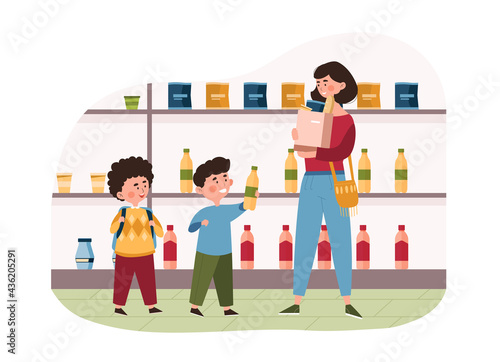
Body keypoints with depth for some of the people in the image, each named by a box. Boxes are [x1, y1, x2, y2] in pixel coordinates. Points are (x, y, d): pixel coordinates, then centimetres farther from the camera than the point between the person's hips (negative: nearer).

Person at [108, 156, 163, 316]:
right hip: (125, 254, -3)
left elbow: (160, 233, -4)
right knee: (122, 281, 4)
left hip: (145, 254, 3)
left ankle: (151, 306, 14)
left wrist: (155, 225, -25)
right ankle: (118, 307, 15)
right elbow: (112, 229, -19)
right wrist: (119, 221, -39)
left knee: (148, 280, 5)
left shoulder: (148, 214, 1)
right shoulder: (123, 213, -8)